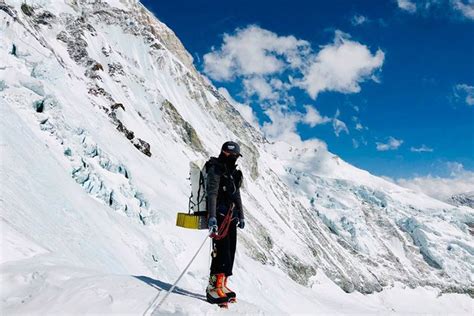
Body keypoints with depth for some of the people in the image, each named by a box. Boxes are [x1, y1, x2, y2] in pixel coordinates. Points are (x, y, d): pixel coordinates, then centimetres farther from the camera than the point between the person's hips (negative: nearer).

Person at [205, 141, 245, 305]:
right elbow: (212, 193, -20)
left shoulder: (233, 173, 20)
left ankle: (221, 285, 13)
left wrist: (241, 216, 27)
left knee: (230, 251, 6)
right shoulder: (215, 170, -7)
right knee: (222, 251, -14)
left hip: (231, 217, 9)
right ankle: (213, 287, -9)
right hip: (220, 216, -9)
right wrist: (212, 217, -30)